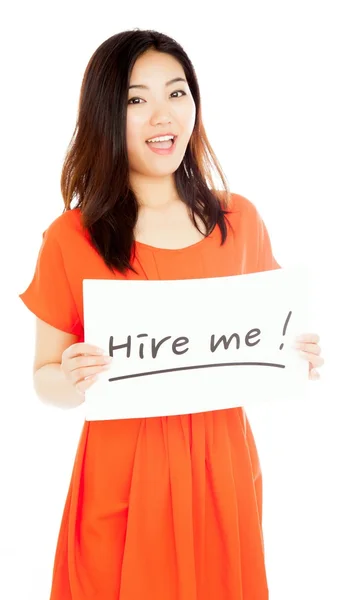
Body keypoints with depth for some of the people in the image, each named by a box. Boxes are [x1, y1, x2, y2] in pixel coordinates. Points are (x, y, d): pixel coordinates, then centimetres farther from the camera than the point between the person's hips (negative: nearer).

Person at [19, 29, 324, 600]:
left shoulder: (239, 220, 0)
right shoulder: (71, 239, -9)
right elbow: (45, 377, -2)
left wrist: (299, 355, -8)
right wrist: (71, 382, -23)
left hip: (223, 466, 3)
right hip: (121, 473, -2)